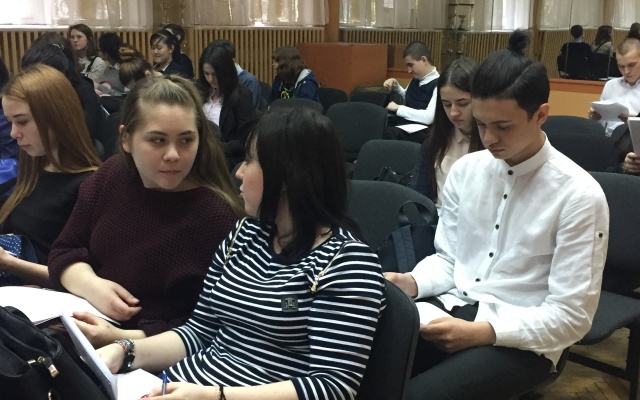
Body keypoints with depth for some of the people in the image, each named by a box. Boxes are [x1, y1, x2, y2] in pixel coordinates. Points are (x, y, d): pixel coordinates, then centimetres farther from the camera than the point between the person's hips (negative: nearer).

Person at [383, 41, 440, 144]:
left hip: (419, 131, -8)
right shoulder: (416, 79, 15)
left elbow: (429, 117, -21)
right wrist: (396, 86, 14)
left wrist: (398, 108, -14)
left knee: (387, 133, -37)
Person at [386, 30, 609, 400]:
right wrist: (413, 283, -10)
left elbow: (571, 316, -12)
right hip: (451, 309, 5)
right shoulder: (465, 170, 4)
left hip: (522, 339, -4)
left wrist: (483, 332, -22)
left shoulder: (579, 196, -12)